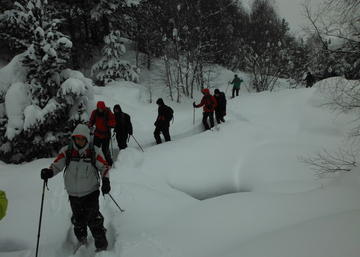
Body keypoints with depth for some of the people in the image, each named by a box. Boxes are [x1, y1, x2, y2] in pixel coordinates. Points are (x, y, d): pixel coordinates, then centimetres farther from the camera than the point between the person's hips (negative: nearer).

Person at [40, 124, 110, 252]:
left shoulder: (94, 151, -10)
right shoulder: (66, 151, -7)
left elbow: (104, 166, -3)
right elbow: (57, 165, -3)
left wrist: (105, 181, -17)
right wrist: (49, 172, -24)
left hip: (91, 192, -2)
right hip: (73, 194, 3)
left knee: (94, 220, -7)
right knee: (78, 220, 18)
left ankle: (101, 246, 10)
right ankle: (82, 242, 44)